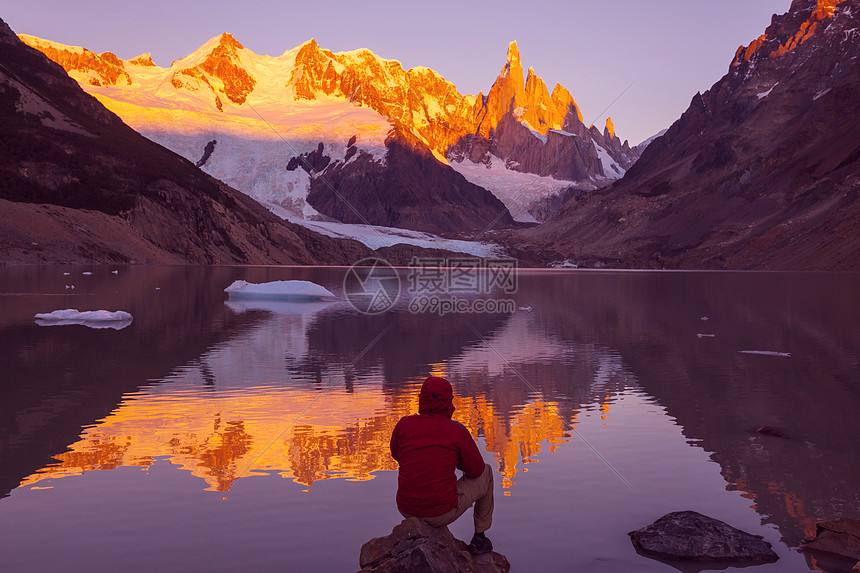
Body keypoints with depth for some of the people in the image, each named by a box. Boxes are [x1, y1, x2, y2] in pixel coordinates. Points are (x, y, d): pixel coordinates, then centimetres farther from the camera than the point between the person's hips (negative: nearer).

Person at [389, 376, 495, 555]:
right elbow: (476, 470, 2)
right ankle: (479, 537, 29)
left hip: (406, 510, 4)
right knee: (486, 472, 21)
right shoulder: (458, 431, -11)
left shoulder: (404, 424, -4)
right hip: (443, 513, -4)